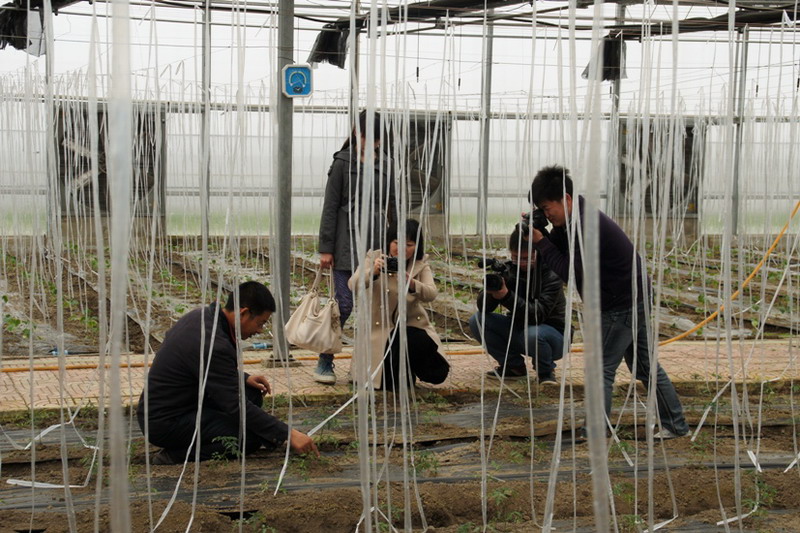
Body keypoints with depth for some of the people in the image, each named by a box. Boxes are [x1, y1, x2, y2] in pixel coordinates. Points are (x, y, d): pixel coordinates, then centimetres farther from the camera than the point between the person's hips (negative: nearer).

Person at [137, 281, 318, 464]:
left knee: (252, 393, 8)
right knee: (251, 437, -17)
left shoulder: (201, 315, 3)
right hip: (165, 424, -10)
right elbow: (237, 406, -24)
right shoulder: (214, 345, -26)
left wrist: (243, 378, 6)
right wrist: (288, 434, -21)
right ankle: (177, 455, -10)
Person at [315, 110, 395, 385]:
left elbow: (392, 207, 17)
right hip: (347, 242, -4)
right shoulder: (343, 162, -1)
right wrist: (326, 248, -7)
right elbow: (330, 207, -3)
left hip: (377, 242, 4)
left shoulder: (385, 165, 11)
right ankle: (324, 362, 4)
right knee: (344, 304, -8)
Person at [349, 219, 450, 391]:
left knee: (437, 373, -21)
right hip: (380, 329, -2)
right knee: (386, 382, -24)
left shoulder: (421, 263, 1)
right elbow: (353, 285, -21)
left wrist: (412, 284, -41)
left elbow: (432, 294, -18)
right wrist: (373, 272, -43)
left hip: (413, 327, 2)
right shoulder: (374, 257, -4)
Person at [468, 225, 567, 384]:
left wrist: (506, 296, -44)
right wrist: (491, 291, -36)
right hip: (518, 330, 5)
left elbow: (538, 314, -31)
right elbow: (483, 308, -12)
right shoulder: (507, 270, -6)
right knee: (477, 320, -14)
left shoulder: (551, 274, -19)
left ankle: (546, 371, -5)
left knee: (534, 334, -39)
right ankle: (515, 366, 3)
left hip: (552, 331, -5)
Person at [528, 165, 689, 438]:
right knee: (645, 365, 18)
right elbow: (562, 250, 11)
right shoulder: (579, 219, 8)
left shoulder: (587, 225, -24)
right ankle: (676, 425, 26)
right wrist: (542, 234, -5)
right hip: (635, 299, 11)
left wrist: (541, 242, -18)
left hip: (621, 306, -11)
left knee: (602, 368, -4)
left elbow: (572, 272, -23)